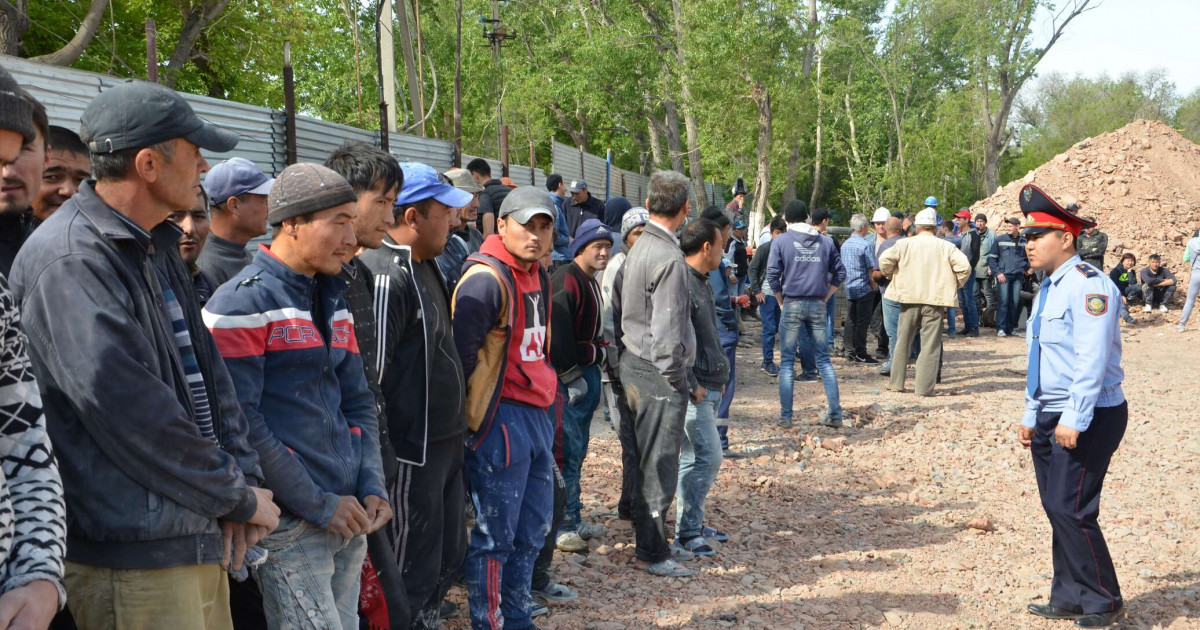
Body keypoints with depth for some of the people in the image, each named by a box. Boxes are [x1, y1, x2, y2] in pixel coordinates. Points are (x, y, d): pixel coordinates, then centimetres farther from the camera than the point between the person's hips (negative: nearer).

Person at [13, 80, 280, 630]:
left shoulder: (157, 248, 14)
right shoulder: (71, 260, -17)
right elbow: (129, 412, -23)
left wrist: (243, 476, 1)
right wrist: (238, 497, -13)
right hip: (133, 558, -9)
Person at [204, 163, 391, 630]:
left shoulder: (333, 298, 13)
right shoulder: (243, 303, -12)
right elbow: (240, 424, -17)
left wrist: (372, 487, 3)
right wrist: (319, 505, -14)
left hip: (348, 518, 8)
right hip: (291, 525, -7)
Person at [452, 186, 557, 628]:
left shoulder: (538, 277, 13)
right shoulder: (487, 279, -16)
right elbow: (460, 352, -20)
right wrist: (468, 411, -12)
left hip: (535, 413, 9)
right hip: (501, 417, -9)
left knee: (532, 532, 17)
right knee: (495, 536, -1)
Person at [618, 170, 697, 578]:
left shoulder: (640, 249, 11)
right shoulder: (669, 258, -19)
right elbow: (666, 334, -23)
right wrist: (686, 385, -12)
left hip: (636, 362, 10)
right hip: (659, 374, -10)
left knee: (651, 462, 18)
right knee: (659, 465, 0)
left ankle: (654, 541, 29)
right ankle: (652, 553, 9)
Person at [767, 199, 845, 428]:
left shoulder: (781, 241, -2)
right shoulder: (826, 241, 8)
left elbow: (772, 274, -6)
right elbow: (839, 273, 8)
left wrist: (781, 300, 5)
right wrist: (825, 297, 13)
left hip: (792, 305, -3)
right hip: (818, 306, 3)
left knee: (787, 361, 4)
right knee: (823, 359, 9)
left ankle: (786, 416, 3)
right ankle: (835, 413, 6)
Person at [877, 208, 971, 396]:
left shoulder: (905, 243, 1)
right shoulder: (946, 247, 2)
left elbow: (885, 259, -9)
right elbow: (964, 266, -7)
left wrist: (892, 276, 8)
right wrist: (955, 285, 8)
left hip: (909, 298, 1)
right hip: (935, 300, -1)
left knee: (903, 342, 13)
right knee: (930, 345, 3)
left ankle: (896, 382, 18)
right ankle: (924, 387, -1)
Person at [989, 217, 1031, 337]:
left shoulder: (1024, 241, 9)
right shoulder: (1000, 240, 2)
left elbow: (1028, 257, 22)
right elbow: (992, 257, 3)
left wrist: (1027, 268, 6)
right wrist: (997, 273, -6)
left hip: (1018, 276, 3)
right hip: (1003, 276, -3)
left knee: (1015, 303, 4)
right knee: (1003, 302, -9)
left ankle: (1011, 328, 12)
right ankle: (1001, 328, -7)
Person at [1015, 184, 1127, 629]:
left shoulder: (1088, 285, -16)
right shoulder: (1049, 288, 14)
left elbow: (1091, 360, -22)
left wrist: (1074, 420, -24)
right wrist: (1031, 416, 19)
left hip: (1088, 418, -9)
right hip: (1050, 416, 9)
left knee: (1072, 509, -7)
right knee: (1055, 508, 11)